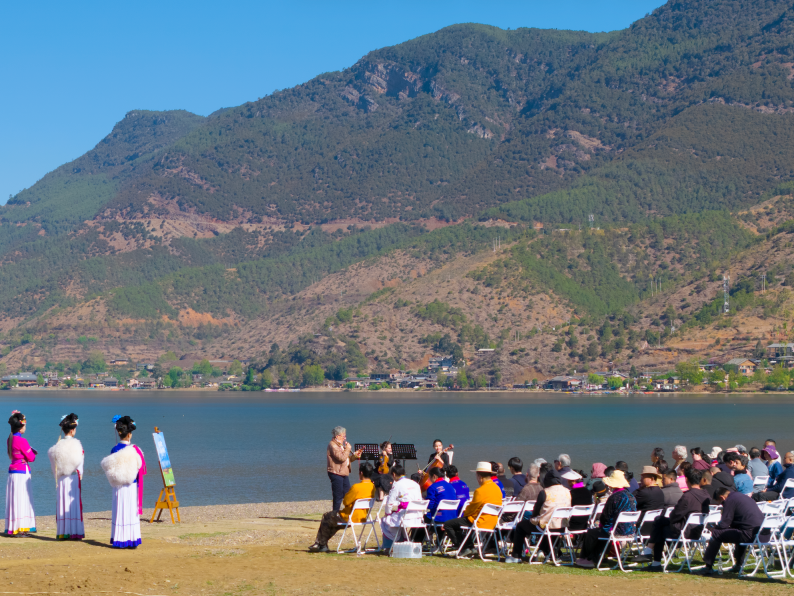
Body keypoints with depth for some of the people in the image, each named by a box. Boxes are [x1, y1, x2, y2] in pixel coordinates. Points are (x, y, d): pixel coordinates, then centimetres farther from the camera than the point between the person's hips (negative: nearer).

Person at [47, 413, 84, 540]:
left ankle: (62, 532, 6)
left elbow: (53, 462, 4)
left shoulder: (58, 445, 2)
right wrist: (80, 474, 7)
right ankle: (75, 532, -2)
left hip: (61, 478, 3)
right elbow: (81, 461, -7)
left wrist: (57, 476, 14)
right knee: (74, 502, 0)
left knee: (63, 502, 6)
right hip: (74, 477, -3)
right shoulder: (77, 444, -9)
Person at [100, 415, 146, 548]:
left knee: (119, 512, 6)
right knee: (131, 512, 4)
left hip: (118, 487, 2)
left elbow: (107, 467, 1)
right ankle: (132, 540, 5)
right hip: (132, 486, -2)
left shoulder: (115, 450, -4)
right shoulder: (134, 450, -9)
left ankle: (119, 540, 7)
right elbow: (141, 467, -4)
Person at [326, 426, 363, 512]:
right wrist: (348, 449, -12)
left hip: (344, 474, 10)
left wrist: (355, 455, 8)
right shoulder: (332, 445, -14)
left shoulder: (341, 445, 20)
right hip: (336, 474, -10)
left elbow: (347, 459, 25)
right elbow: (342, 458, -24)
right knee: (338, 496, -6)